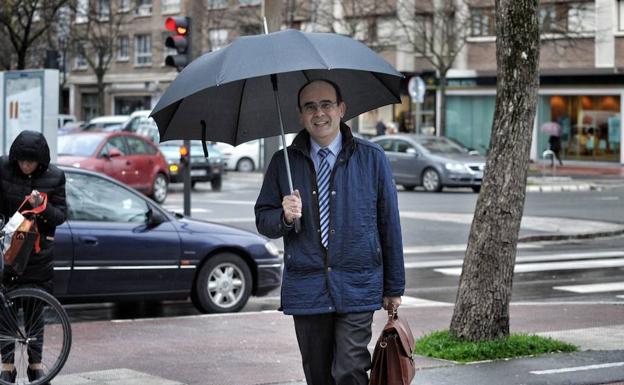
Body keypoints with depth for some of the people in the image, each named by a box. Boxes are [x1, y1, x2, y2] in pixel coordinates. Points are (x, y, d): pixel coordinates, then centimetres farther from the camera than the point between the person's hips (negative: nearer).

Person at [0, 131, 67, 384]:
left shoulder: (54, 177, -4)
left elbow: (61, 215, -1)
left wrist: (42, 207, -20)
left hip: (38, 251, 0)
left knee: (36, 308, 7)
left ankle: (35, 363, 18)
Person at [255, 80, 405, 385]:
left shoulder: (372, 159, 3)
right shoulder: (283, 163, 6)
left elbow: (389, 224, 6)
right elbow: (263, 220, 9)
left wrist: (394, 288, 7)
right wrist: (284, 217, -15)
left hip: (357, 289, -2)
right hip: (306, 289, 2)